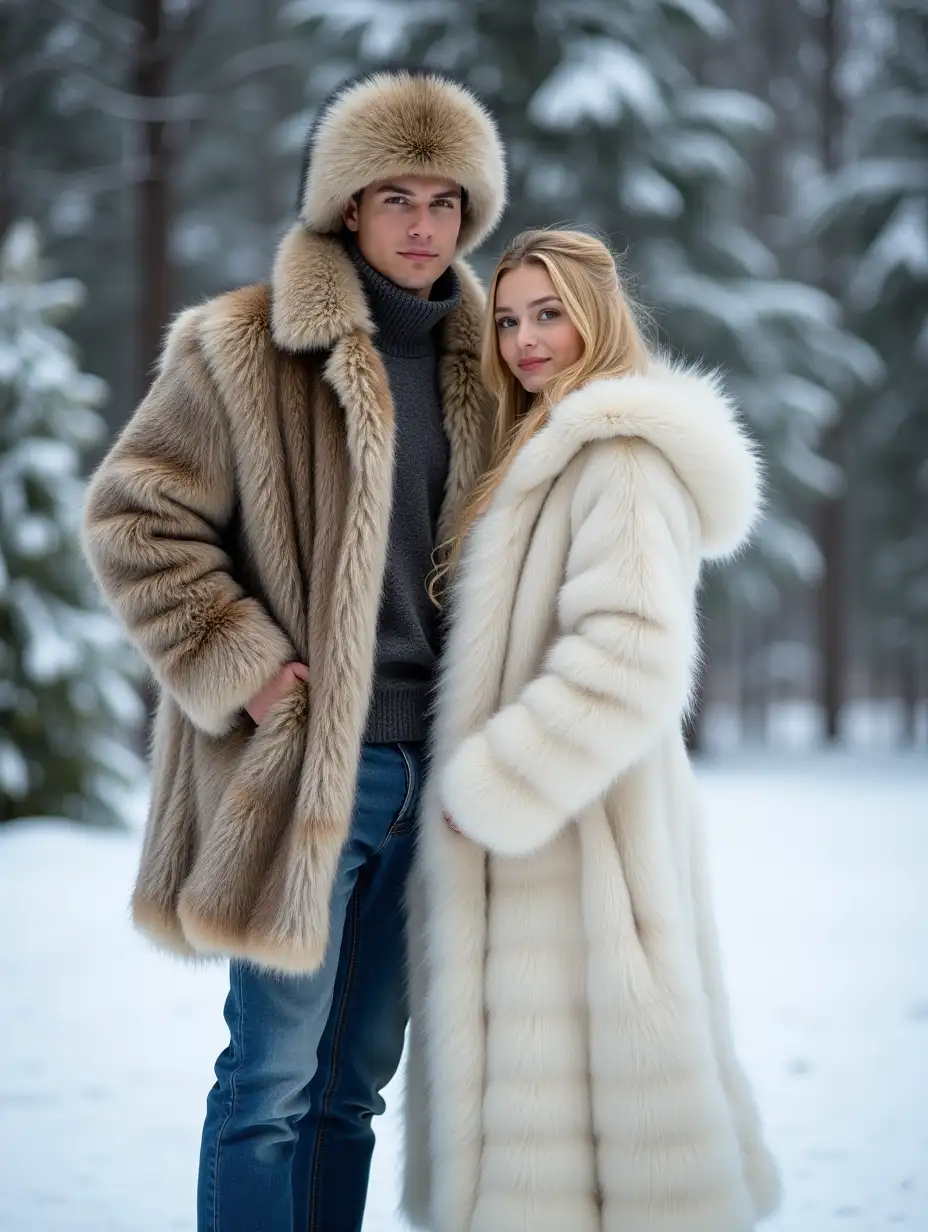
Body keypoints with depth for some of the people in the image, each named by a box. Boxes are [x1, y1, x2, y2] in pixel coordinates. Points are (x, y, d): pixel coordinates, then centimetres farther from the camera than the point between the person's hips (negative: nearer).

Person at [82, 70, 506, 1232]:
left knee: (354, 1079, 12)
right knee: (273, 1073, -2)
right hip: (298, 761, -6)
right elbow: (131, 518, -7)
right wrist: (242, 669, -12)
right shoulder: (245, 348, -6)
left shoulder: (472, 362, 13)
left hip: (421, 772, 6)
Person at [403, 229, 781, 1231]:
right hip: (539, 820, 10)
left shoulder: (622, 453, -12)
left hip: (577, 833, -10)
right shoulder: (542, 452, 19)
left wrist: (494, 786, -19)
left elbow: (630, 654, -22)